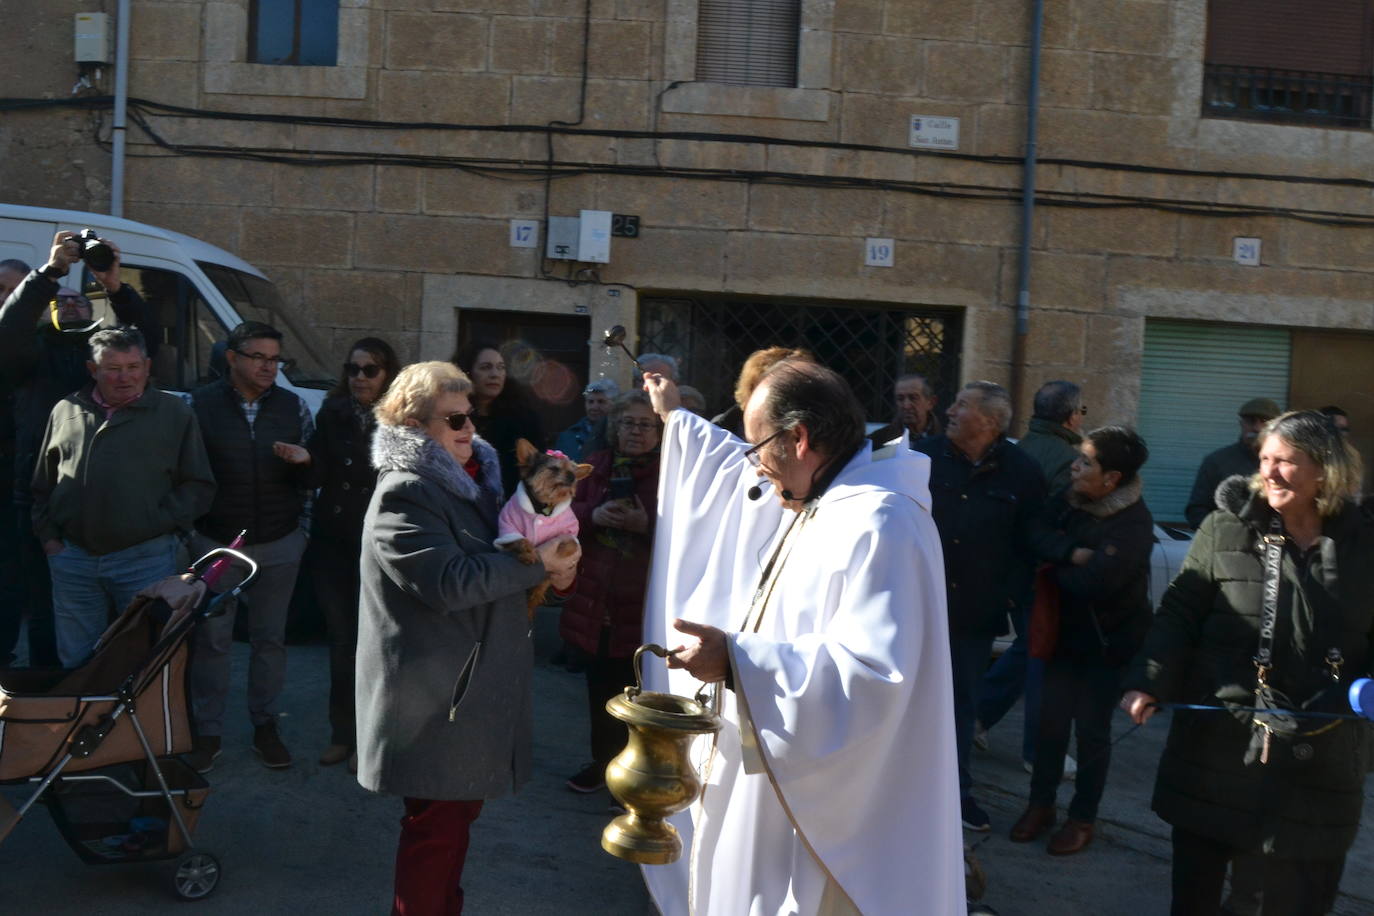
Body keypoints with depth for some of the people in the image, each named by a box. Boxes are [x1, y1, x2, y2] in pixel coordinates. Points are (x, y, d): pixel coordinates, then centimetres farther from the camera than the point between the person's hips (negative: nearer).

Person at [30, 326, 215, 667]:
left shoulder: (175, 413, 2)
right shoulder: (66, 411, 11)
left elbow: (199, 485, 2)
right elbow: (43, 484, 17)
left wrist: (163, 523, -8)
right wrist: (47, 536, 7)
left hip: (146, 560, -3)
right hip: (73, 559, 3)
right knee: (76, 661, 12)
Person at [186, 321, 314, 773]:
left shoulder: (294, 407, 2)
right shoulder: (200, 404, -5)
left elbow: (314, 478, 5)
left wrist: (304, 460, -17)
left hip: (279, 545, 2)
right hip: (216, 544, -2)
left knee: (270, 638, 10)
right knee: (211, 640, 5)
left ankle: (265, 726, 22)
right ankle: (208, 732, 17)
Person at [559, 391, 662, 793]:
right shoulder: (596, 466, 9)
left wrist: (647, 525, -24)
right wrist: (593, 515, -11)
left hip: (644, 607, -5)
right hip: (596, 601, 5)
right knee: (601, 690, 16)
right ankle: (603, 761, 34)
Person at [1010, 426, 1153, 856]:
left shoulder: (1133, 524, -24)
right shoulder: (1070, 498, -4)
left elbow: (1091, 584, -31)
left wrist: (1055, 566, -13)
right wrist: (1071, 553, -25)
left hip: (1108, 641, -5)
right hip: (1065, 631, 5)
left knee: (1092, 729, 6)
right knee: (1051, 720, 11)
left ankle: (1082, 817, 23)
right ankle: (1040, 804, 27)